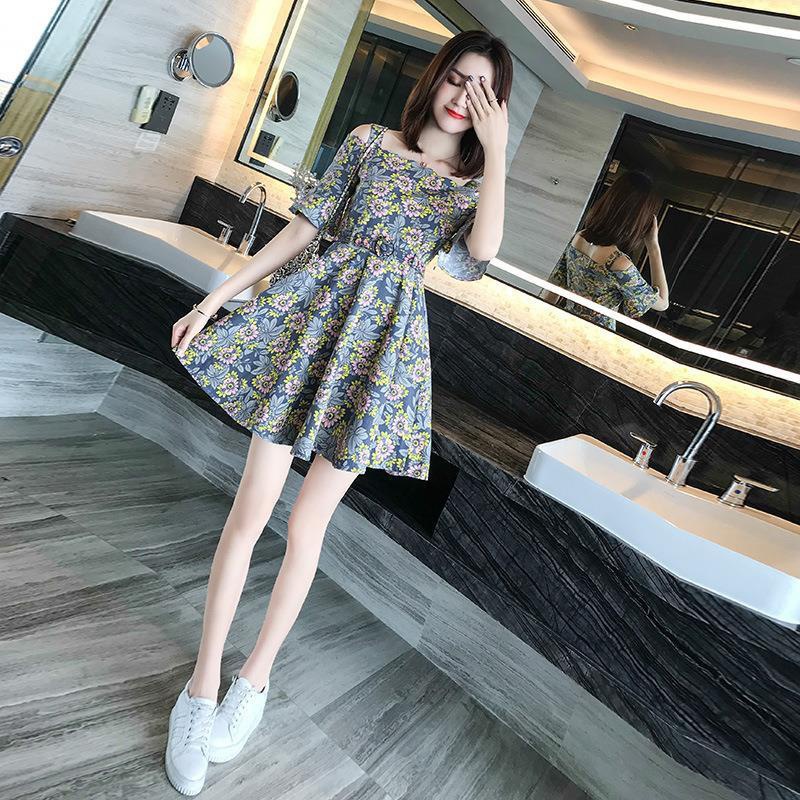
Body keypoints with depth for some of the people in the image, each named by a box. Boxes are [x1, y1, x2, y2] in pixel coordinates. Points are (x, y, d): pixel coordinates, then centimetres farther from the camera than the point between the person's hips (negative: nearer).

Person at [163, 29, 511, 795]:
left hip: (385, 343, 0)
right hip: (318, 316, 0)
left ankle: (253, 680, 26)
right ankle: (202, 686, 17)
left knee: (306, 527, 3)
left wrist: (496, 150, -8)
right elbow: (304, 225, 8)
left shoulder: (476, 181, 11)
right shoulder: (369, 140, 10)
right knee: (250, 511, -2)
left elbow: (482, 251, -12)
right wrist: (218, 295, 4)